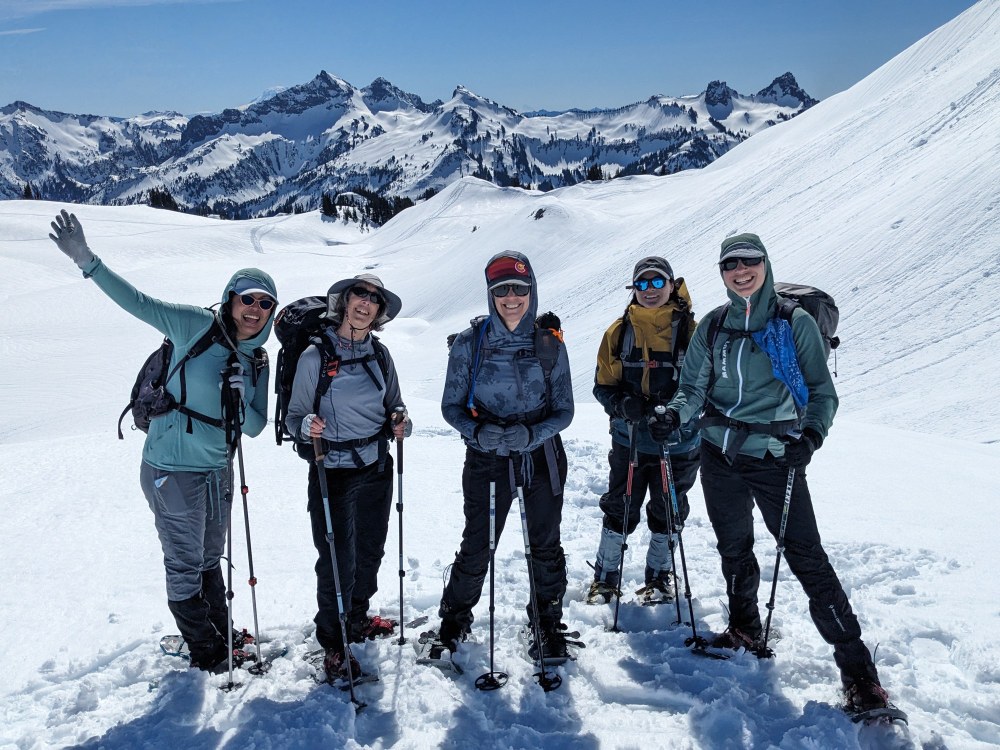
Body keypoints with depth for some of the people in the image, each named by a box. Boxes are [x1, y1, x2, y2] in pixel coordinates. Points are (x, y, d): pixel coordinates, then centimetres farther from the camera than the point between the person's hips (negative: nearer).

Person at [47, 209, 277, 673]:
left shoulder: (257, 363, 3)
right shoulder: (197, 326, -13)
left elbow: (255, 427, 4)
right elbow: (138, 303, -20)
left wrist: (239, 398, -17)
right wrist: (86, 259, -29)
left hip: (218, 470, 6)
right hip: (174, 471, -6)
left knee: (209, 559, 23)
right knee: (185, 565, 7)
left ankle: (222, 633, 40)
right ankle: (205, 651, 25)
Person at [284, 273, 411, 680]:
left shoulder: (380, 355, 2)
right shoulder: (315, 356, -12)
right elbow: (294, 417, -8)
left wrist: (399, 423, -8)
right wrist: (308, 426, -29)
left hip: (377, 468, 5)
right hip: (333, 472, -5)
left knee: (370, 551, 18)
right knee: (338, 561, 0)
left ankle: (357, 618, 42)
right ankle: (333, 643, 21)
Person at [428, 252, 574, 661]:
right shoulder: (470, 343, -6)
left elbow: (563, 411, -1)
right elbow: (451, 406, -1)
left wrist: (531, 432, -21)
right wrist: (477, 430, -22)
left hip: (543, 458, 1)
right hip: (487, 461, -1)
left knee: (546, 547, 12)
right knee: (476, 549, 7)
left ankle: (548, 624, 35)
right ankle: (454, 620, 31)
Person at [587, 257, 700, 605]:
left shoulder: (689, 330, -4)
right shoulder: (619, 331, 2)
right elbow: (603, 385, 5)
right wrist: (622, 404, -17)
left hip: (677, 443, -1)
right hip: (628, 440, 1)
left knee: (667, 512, 14)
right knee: (618, 510, 7)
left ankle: (660, 576, 33)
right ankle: (605, 577, 23)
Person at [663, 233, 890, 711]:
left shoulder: (796, 323, -3)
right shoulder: (713, 326, 6)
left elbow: (821, 390, -1)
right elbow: (694, 385, 8)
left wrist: (811, 433, -19)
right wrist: (677, 411, -14)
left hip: (774, 457, -4)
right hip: (719, 455, 4)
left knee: (807, 559, -8)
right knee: (734, 549, 16)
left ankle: (858, 671, 1)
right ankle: (745, 634, 37)